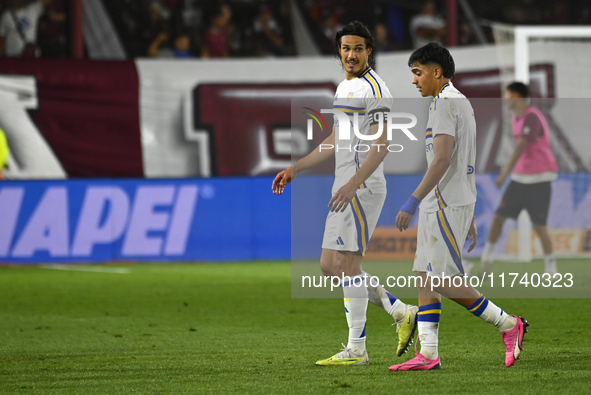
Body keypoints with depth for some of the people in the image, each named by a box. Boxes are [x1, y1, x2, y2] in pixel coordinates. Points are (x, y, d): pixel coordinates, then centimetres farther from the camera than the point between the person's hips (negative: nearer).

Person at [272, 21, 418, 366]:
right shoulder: (345, 87, 19)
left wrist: (353, 183, -28)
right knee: (330, 266, 10)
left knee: (348, 263, -9)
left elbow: (382, 144, -20)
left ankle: (356, 349, -4)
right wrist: (294, 170, 24)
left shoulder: (373, 89, -12)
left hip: (362, 186, -10)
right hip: (347, 187, 10)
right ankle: (403, 314, 15)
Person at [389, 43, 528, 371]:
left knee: (444, 281, -8)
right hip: (438, 207, 10)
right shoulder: (462, 103, 20)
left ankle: (509, 325, 0)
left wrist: (412, 202, -26)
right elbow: (465, 166, 23)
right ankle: (428, 354, 1)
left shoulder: (446, 103, -12)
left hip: (446, 205, -10)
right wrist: (471, 218, 24)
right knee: (426, 279, 5)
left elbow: (442, 160, -23)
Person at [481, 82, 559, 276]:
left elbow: (521, 147, -25)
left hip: (539, 179, -8)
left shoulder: (532, 118, -19)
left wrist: (505, 174, -28)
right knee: (499, 216, 0)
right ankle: (488, 256, 12)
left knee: (539, 225, -9)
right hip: (520, 178, 8)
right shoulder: (516, 118, 10)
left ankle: (551, 268, 1)